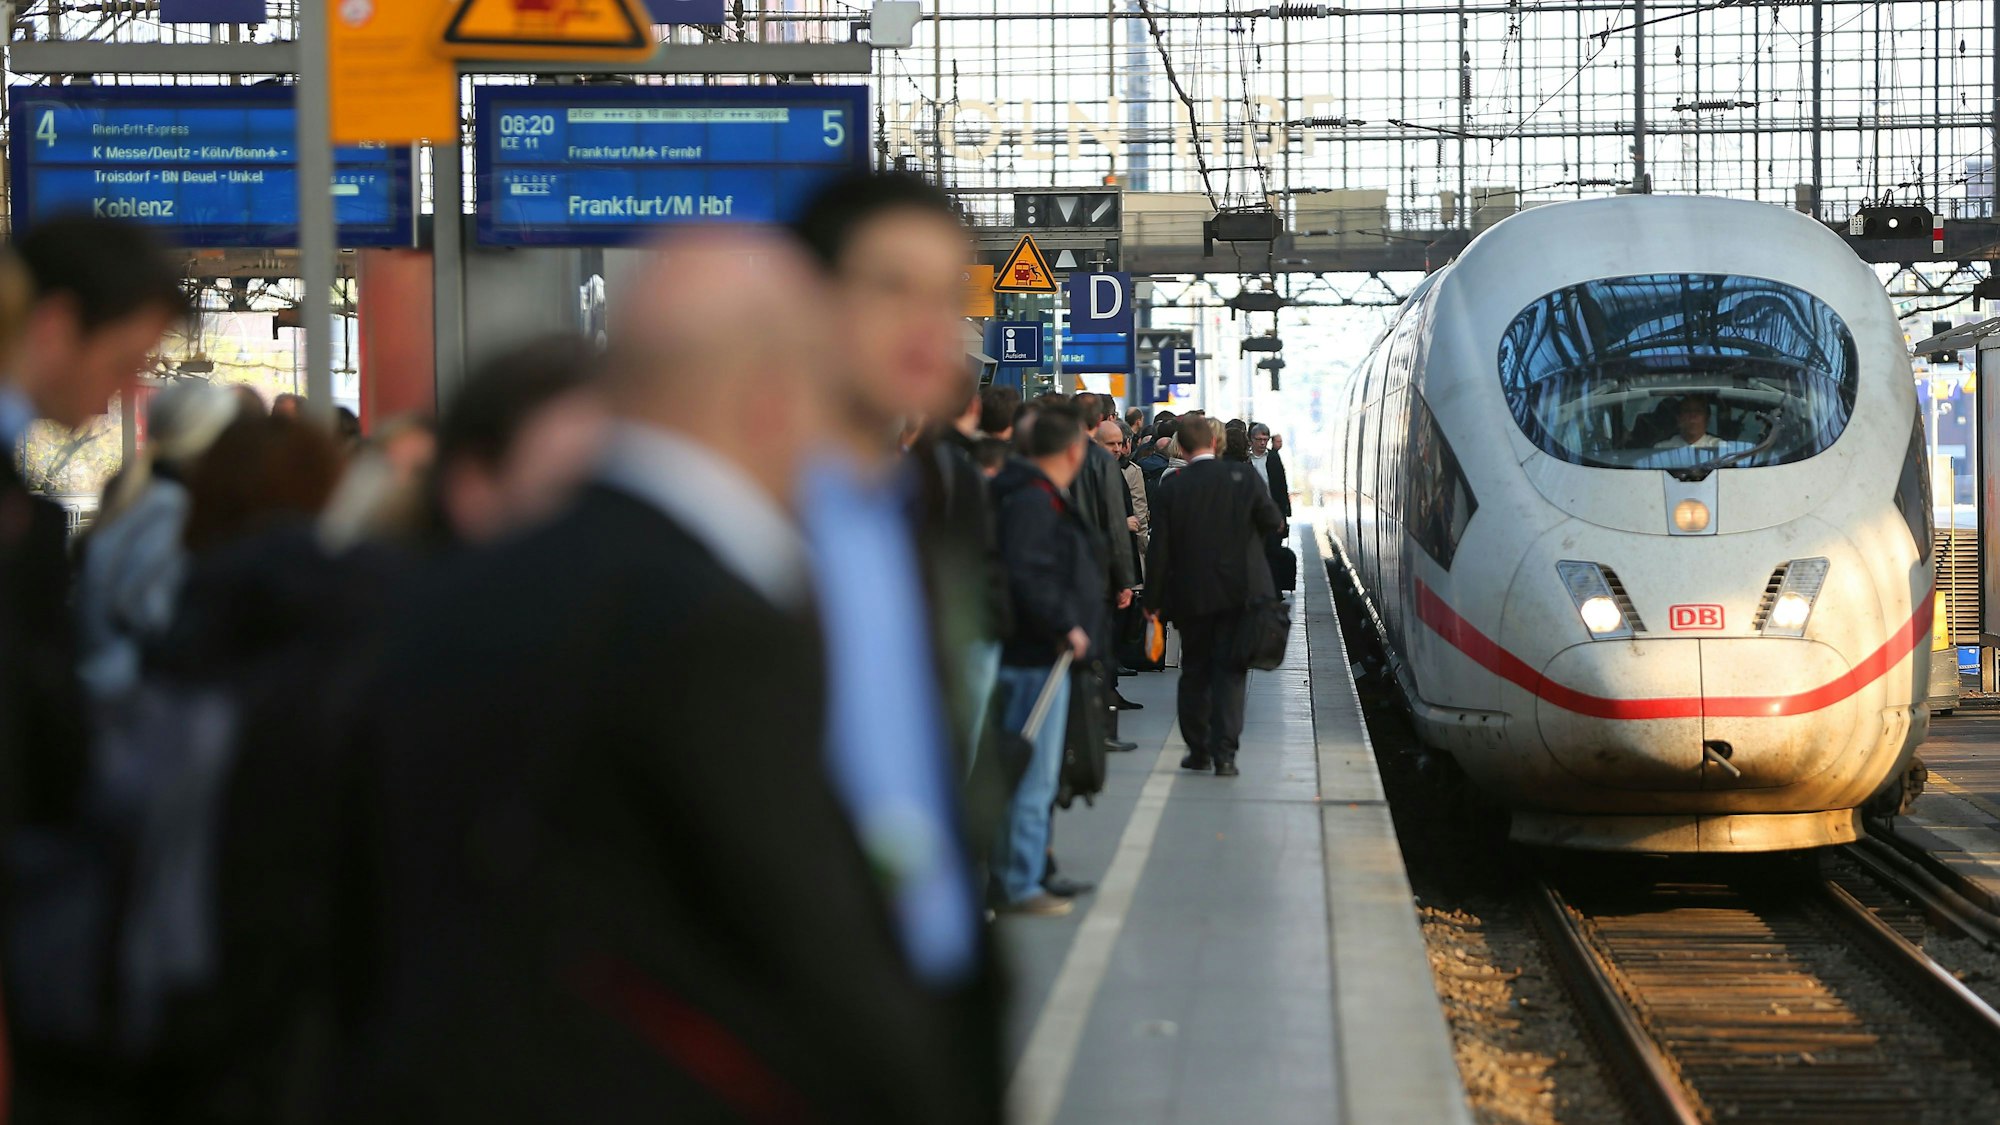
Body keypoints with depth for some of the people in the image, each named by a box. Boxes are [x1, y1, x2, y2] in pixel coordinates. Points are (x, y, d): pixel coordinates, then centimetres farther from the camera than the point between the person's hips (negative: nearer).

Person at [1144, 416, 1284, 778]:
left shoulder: (1171, 489, -4)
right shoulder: (1244, 476, -7)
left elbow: (1160, 549, -4)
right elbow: (1272, 522, 0)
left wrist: (1153, 600, 3)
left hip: (1191, 595, 1)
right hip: (1239, 590, -1)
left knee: (1194, 672, 14)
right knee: (1230, 672, 1)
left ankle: (1198, 749, 17)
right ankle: (1224, 752, -7)